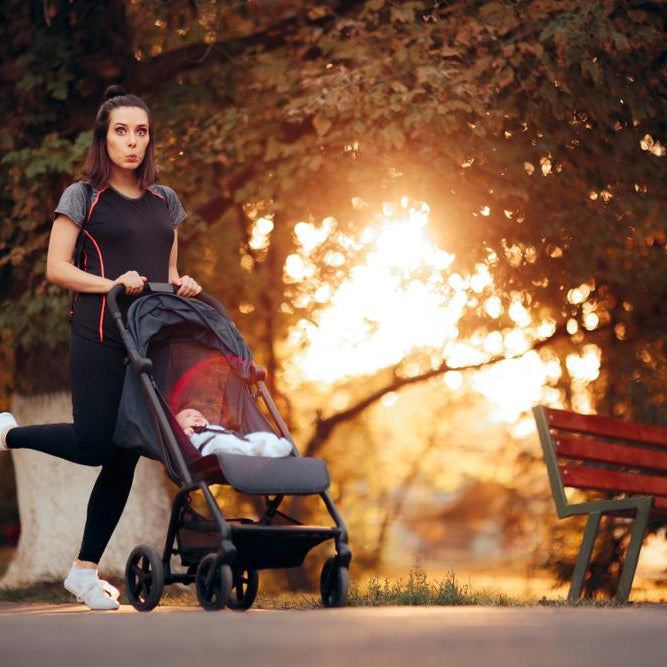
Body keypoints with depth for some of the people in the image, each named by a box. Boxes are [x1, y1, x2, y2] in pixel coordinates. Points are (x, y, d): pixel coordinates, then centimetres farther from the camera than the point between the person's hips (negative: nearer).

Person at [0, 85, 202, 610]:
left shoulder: (165, 201, 16)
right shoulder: (83, 197, 1)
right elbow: (56, 268, -4)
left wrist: (181, 286, 1)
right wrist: (111, 284, -17)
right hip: (100, 336, -5)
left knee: (125, 456, 2)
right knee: (94, 444, -11)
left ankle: (85, 571, 11)